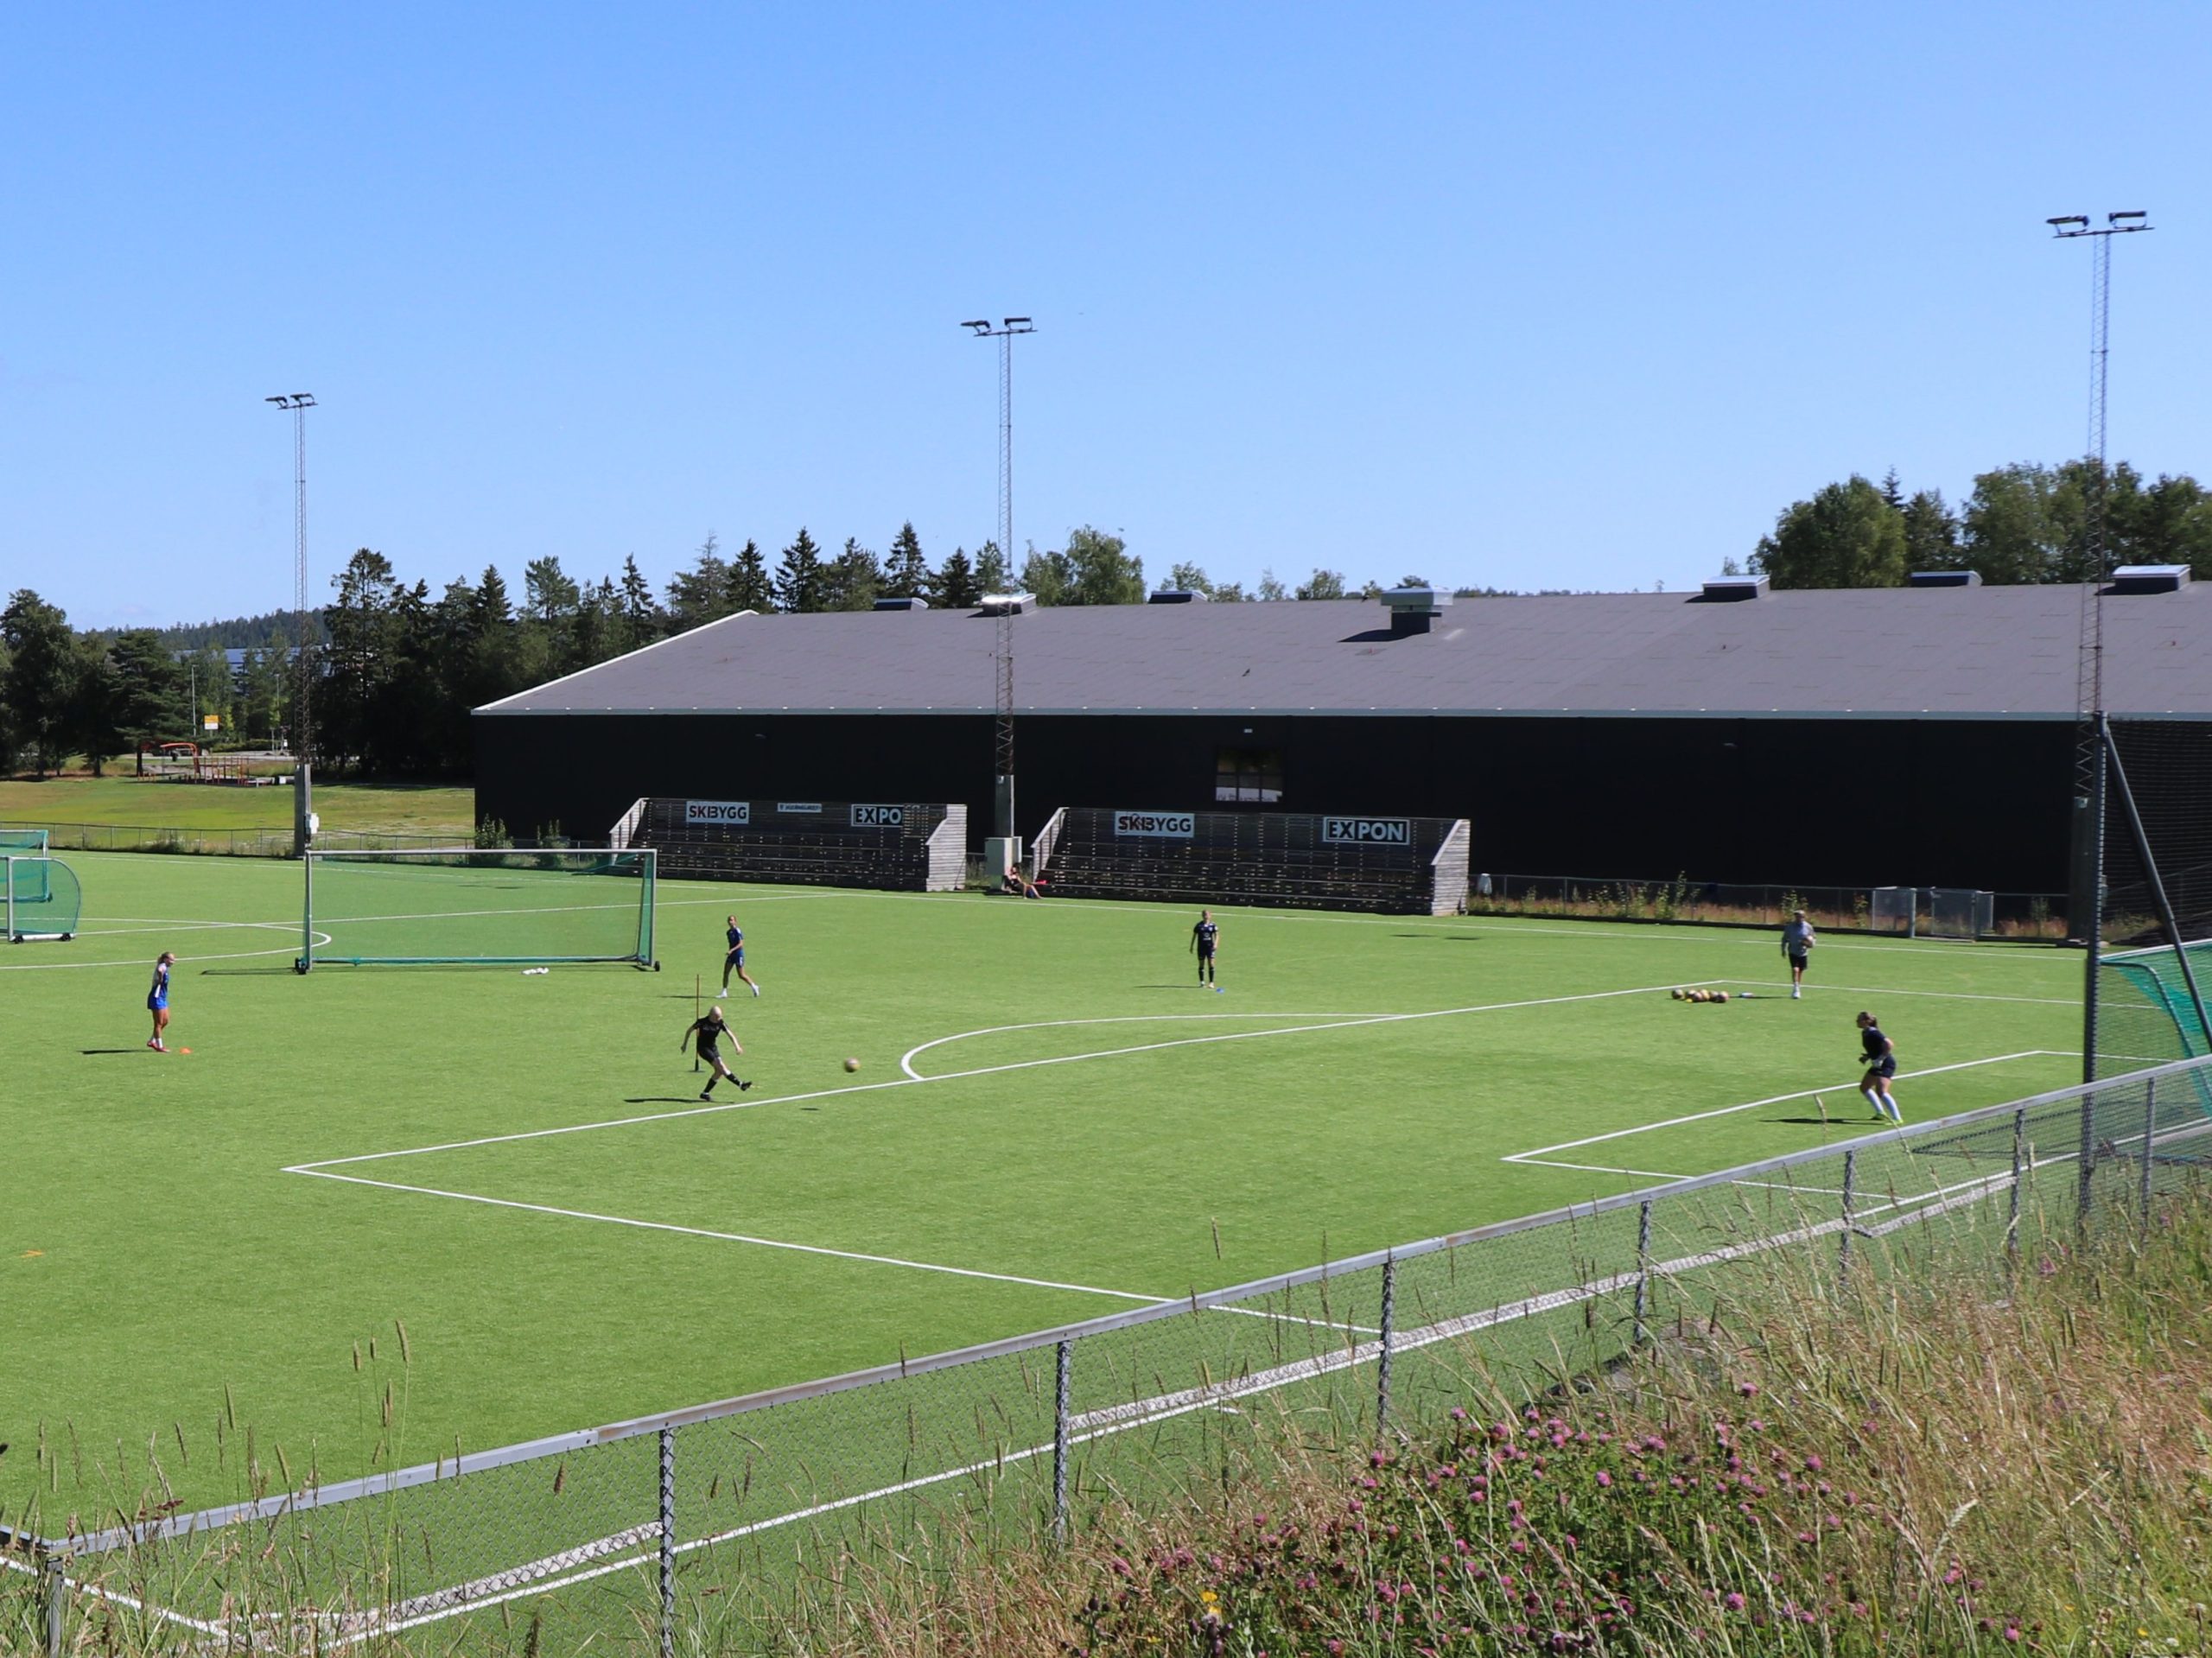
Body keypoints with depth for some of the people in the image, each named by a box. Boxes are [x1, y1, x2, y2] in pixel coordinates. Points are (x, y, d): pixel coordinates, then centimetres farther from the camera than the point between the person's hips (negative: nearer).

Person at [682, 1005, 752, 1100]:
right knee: (721, 1065, -18)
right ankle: (740, 1084, -22)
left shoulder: (721, 1023, -7)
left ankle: (705, 1093, 9)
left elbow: (730, 1034, -14)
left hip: (713, 1048, 6)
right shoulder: (702, 1022, -16)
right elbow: (689, 1031, -2)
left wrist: (736, 1045, -29)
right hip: (703, 1048, -6)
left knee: (719, 1071, -3)